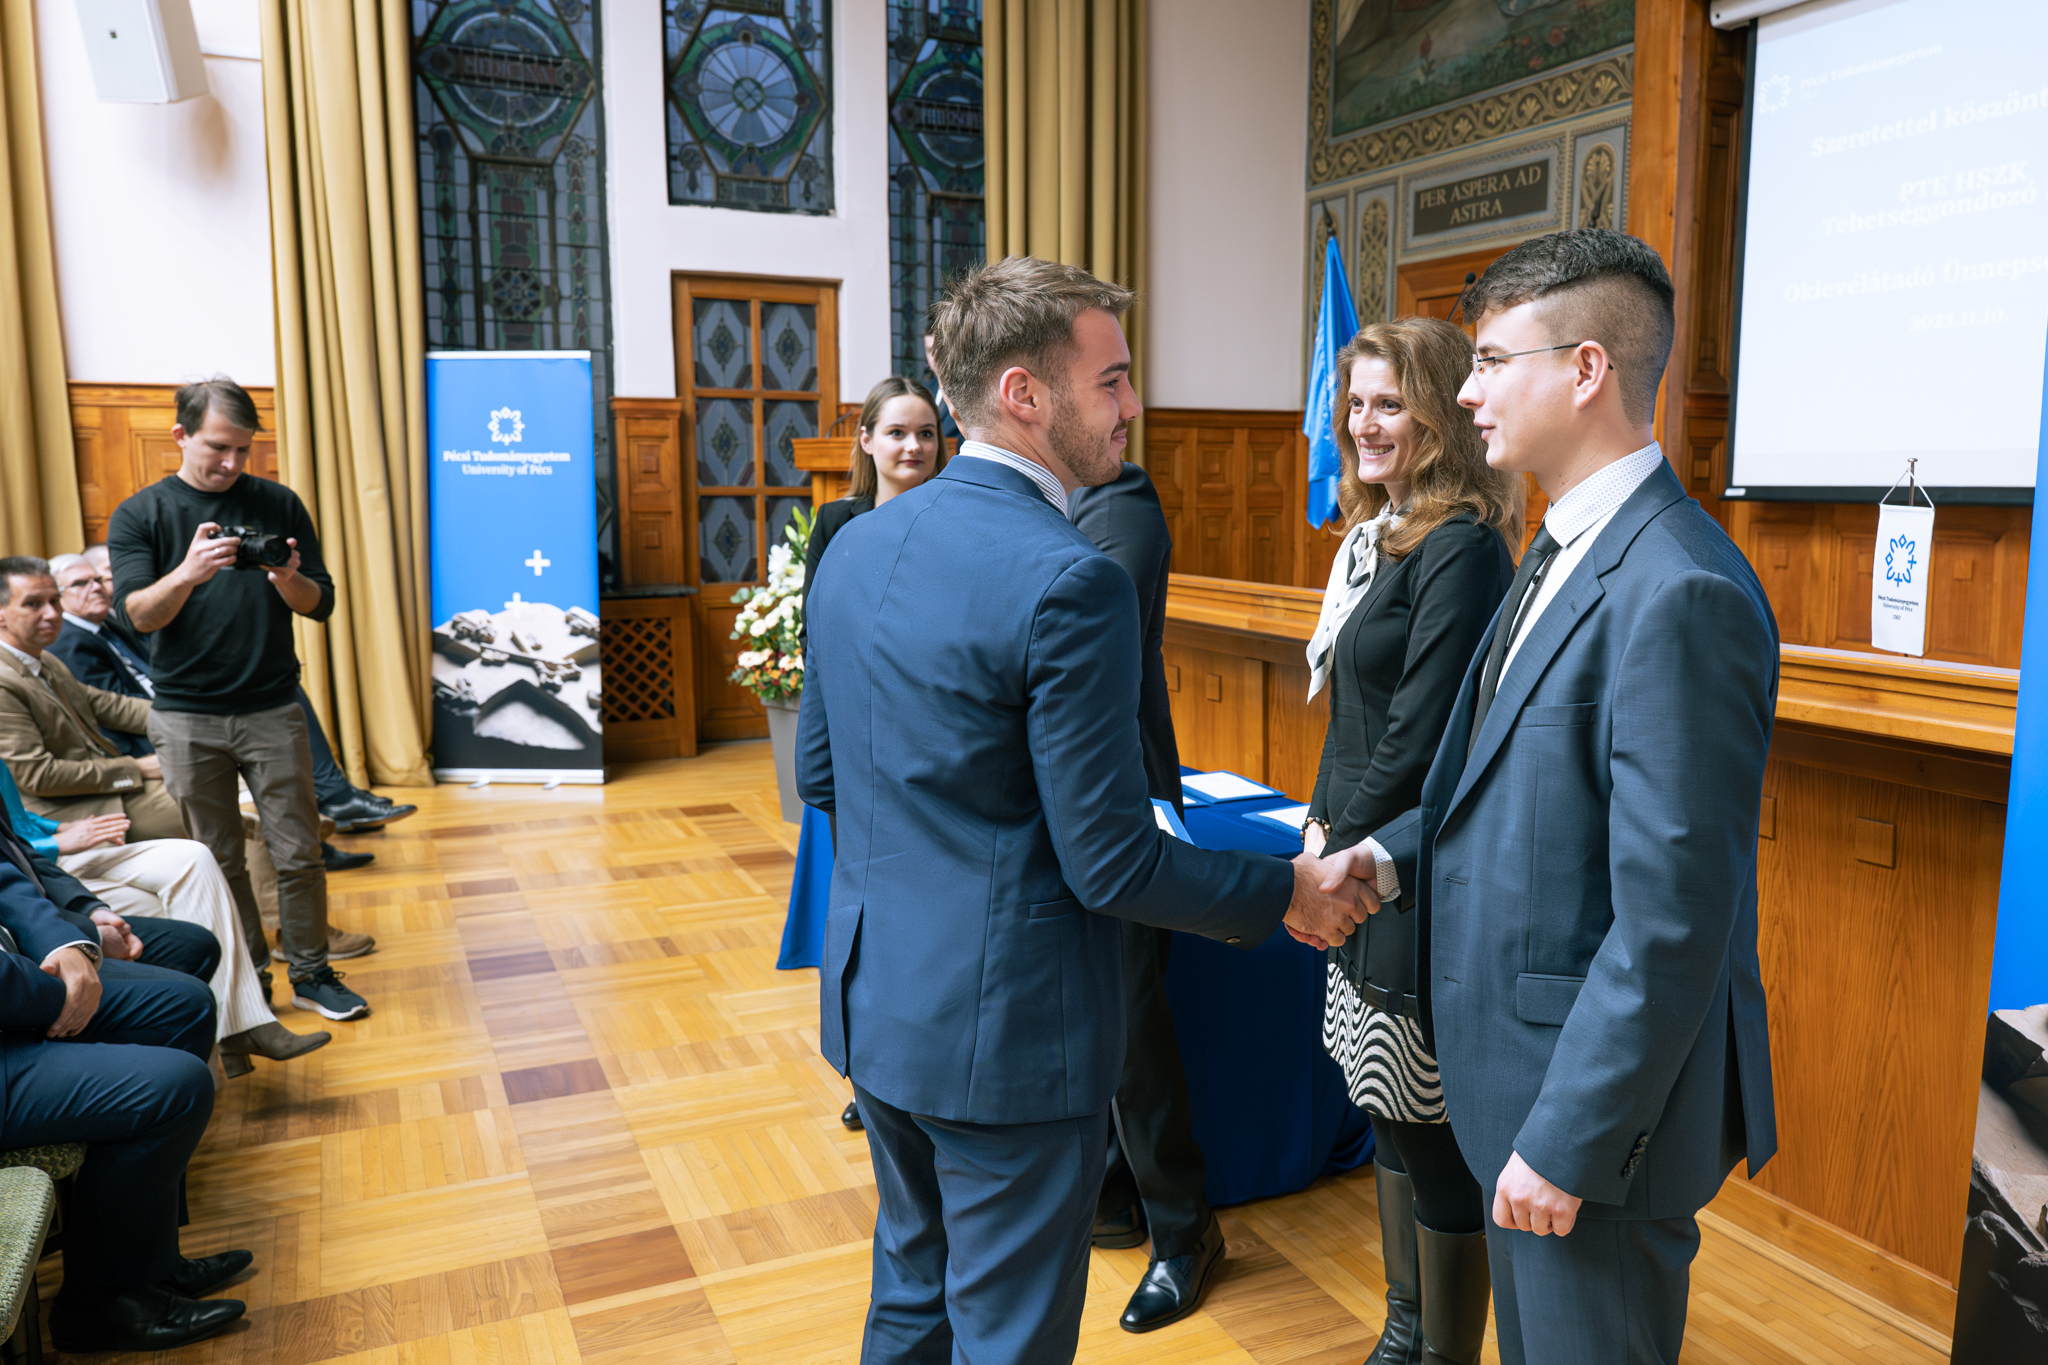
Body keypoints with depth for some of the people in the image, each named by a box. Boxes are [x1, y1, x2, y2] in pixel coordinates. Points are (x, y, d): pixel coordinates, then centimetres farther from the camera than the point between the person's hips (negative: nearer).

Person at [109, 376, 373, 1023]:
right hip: (186, 718, 0)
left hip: (273, 709, 1)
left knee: (299, 854, 2)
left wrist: (288, 580, -18)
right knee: (219, 862, 8)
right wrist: (188, 572, -26)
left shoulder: (278, 504, 5)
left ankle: (311, 973, 16)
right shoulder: (139, 515, 3)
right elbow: (138, 614, -8)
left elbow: (321, 604, 4)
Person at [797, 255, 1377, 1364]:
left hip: (870, 1000, 8)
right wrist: (1287, 895, -6)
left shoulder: (858, 545, 1)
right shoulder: (1069, 582, -23)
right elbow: (1110, 865, -20)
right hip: (1005, 1028, -8)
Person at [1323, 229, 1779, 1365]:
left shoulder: (1678, 594, -26)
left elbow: (1671, 919, -26)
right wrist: (1392, 850, 1)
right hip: (1516, 1058, 9)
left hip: (1601, 1095, -9)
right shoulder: (1566, 548, 7)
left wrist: (1566, 1142, -21)